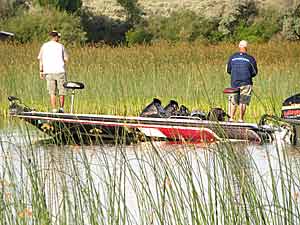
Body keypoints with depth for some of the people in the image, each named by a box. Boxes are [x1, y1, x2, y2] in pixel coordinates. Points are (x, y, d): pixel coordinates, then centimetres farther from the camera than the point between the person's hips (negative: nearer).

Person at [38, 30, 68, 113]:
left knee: (52, 92, 3)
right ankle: (61, 108, 11)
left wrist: (41, 71, 9)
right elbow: (66, 59, 2)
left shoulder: (44, 46, 8)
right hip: (60, 71, -2)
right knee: (61, 91, 9)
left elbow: (40, 59, 5)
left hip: (49, 72, 2)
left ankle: (54, 109, -1)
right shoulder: (60, 46, 3)